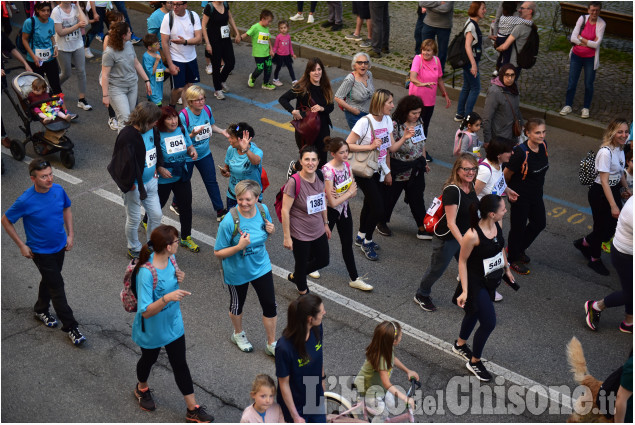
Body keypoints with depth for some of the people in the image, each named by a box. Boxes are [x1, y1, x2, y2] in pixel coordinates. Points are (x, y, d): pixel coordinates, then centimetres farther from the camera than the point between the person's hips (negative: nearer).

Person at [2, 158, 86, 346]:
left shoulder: (58, 190, -13)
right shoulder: (26, 201, -26)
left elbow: (66, 209, 8)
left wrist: (70, 234, 2)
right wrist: (22, 245, -11)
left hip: (60, 246, 5)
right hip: (41, 251, -5)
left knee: (50, 280, 24)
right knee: (57, 286, -1)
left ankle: (41, 310, 49)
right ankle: (70, 327, 10)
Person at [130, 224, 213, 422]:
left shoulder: (171, 259, -12)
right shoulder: (146, 272, -34)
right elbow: (146, 312, -33)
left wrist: (180, 280, -14)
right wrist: (167, 298, -47)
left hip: (173, 324, 5)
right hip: (152, 329, -5)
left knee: (180, 364, 12)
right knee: (149, 359, 23)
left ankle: (193, 409, 21)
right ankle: (142, 388, 54)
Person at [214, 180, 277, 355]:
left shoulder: (263, 210, -13)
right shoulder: (229, 222, -28)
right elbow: (218, 253, -20)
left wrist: (271, 230, -16)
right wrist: (239, 247, -35)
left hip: (261, 266, 4)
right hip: (237, 271, -3)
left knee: (270, 305, 9)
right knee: (237, 304, 21)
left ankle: (271, 343, 31)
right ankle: (238, 334, 51)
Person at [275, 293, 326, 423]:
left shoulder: (317, 329, -17)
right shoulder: (284, 348, -34)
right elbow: (284, 383, -22)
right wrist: (295, 416, -15)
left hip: (316, 397, 6)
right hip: (296, 404, -5)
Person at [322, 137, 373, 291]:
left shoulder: (346, 164, -8)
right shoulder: (328, 171, -30)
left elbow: (354, 192, -5)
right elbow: (332, 202, -28)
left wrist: (339, 194, -24)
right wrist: (348, 192, -16)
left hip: (344, 208, 6)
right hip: (330, 211, -6)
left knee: (348, 244, 12)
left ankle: (354, 279, 21)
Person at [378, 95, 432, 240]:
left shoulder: (419, 121, 0)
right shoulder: (395, 125, -22)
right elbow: (389, 149, -25)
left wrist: (424, 161, 20)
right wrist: (404, 138, -37)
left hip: (416, 169, 6)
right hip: (398, 171, -6)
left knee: (417, 198, 14)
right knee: (390, 197, 13)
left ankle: (422, 228, 22)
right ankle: (381, 222, 35)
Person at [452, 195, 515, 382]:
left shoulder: (497, 226, -8)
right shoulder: (473, 235, -31)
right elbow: (462, 261, -20)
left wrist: (506, 269, 24)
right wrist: (464, 291, -19)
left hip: (491, 280, 8)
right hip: (476, 283, -8)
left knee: (474, 313, 27)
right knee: (489, 323, -3)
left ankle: (460, 344, 53)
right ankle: (474, 362, 20)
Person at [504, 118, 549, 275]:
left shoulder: (543, 145, -9)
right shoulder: (521, 152, -30)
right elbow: (507, 173, -17)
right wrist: (508, 190, 0)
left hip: (536, 193, 8)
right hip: (520, 195, -8)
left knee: (539, 223, 20)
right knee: (518, 226, 9)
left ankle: (519, 249, 44)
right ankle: (513, 258, 32)